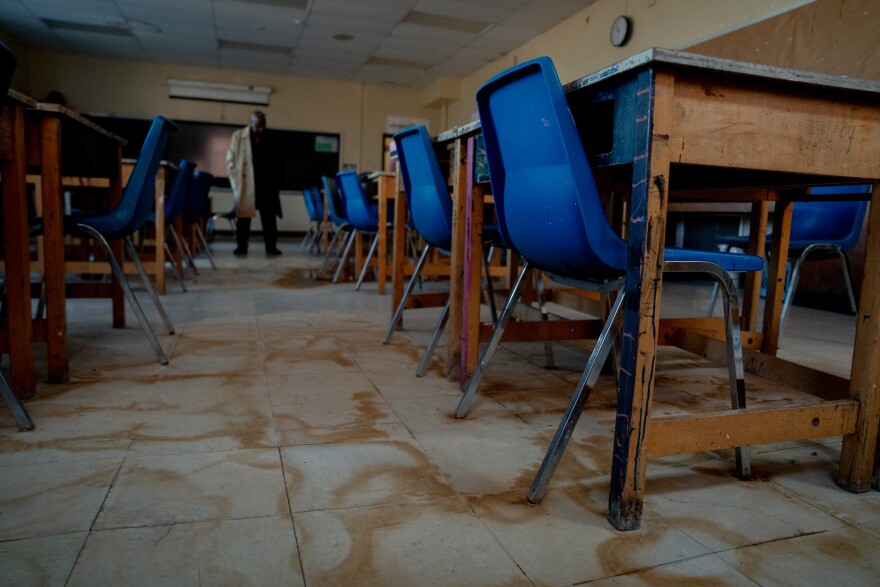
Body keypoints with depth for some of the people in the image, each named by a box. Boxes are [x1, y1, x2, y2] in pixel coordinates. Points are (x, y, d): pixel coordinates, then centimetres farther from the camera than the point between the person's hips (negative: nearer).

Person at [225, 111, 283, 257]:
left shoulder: (269, 138, 10)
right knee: (243, 216, 3)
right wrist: (237, 180, -8)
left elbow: (275, 162, 10)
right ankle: (241, 247, 10)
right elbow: (230, 160, 1)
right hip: (245, 184, -2)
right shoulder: (238, 136, 1)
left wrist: (276, 182, 2)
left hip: (266, 183, 2)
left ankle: (271, 247, 5)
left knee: (269, 217, 1)